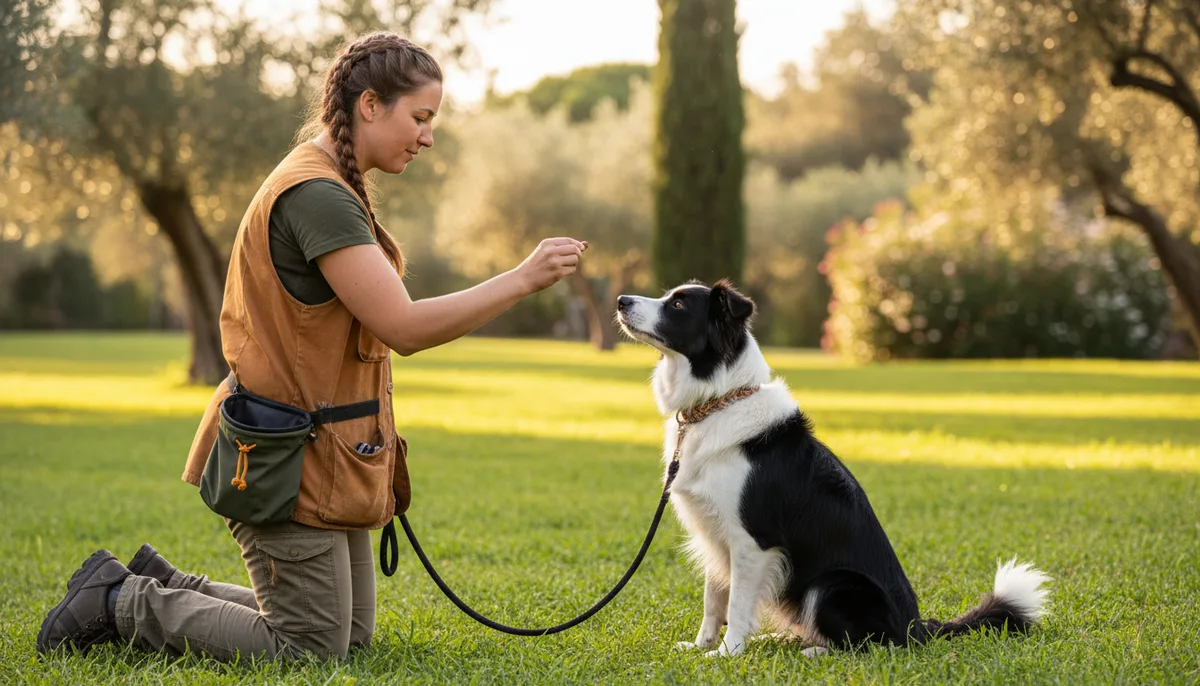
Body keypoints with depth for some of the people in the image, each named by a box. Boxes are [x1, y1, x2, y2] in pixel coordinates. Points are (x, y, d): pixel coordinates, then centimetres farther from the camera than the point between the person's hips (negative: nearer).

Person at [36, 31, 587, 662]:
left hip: (327, 455, 11)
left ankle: (163, 586, 24)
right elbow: (403, 327, -25)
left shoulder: (326, 186, 14)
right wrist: (523, 279, -21)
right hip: (291, 459, -11)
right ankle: (121, 603, 7)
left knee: (351, 636, 16)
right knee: (311, 652, -4)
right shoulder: (316, 194, -20)